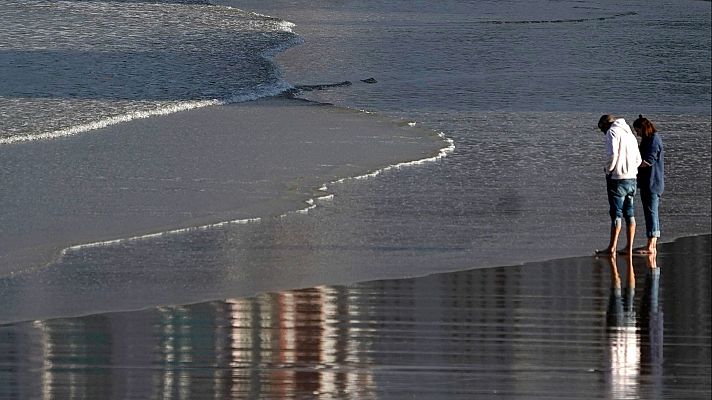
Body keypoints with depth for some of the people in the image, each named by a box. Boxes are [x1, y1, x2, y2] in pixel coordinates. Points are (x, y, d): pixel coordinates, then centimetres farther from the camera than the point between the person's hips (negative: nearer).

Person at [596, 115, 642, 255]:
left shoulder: (612, 132, -7)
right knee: (630, 214, 9)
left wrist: (608, 169, -5)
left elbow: (612, 153, -20)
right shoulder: (629, 133, 18)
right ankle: (629, 247, 10)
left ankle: (612, 247, -6)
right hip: (631, 178, 8)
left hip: (617, 178, -8)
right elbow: (638, 159, 18)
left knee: (616, 214, -6)